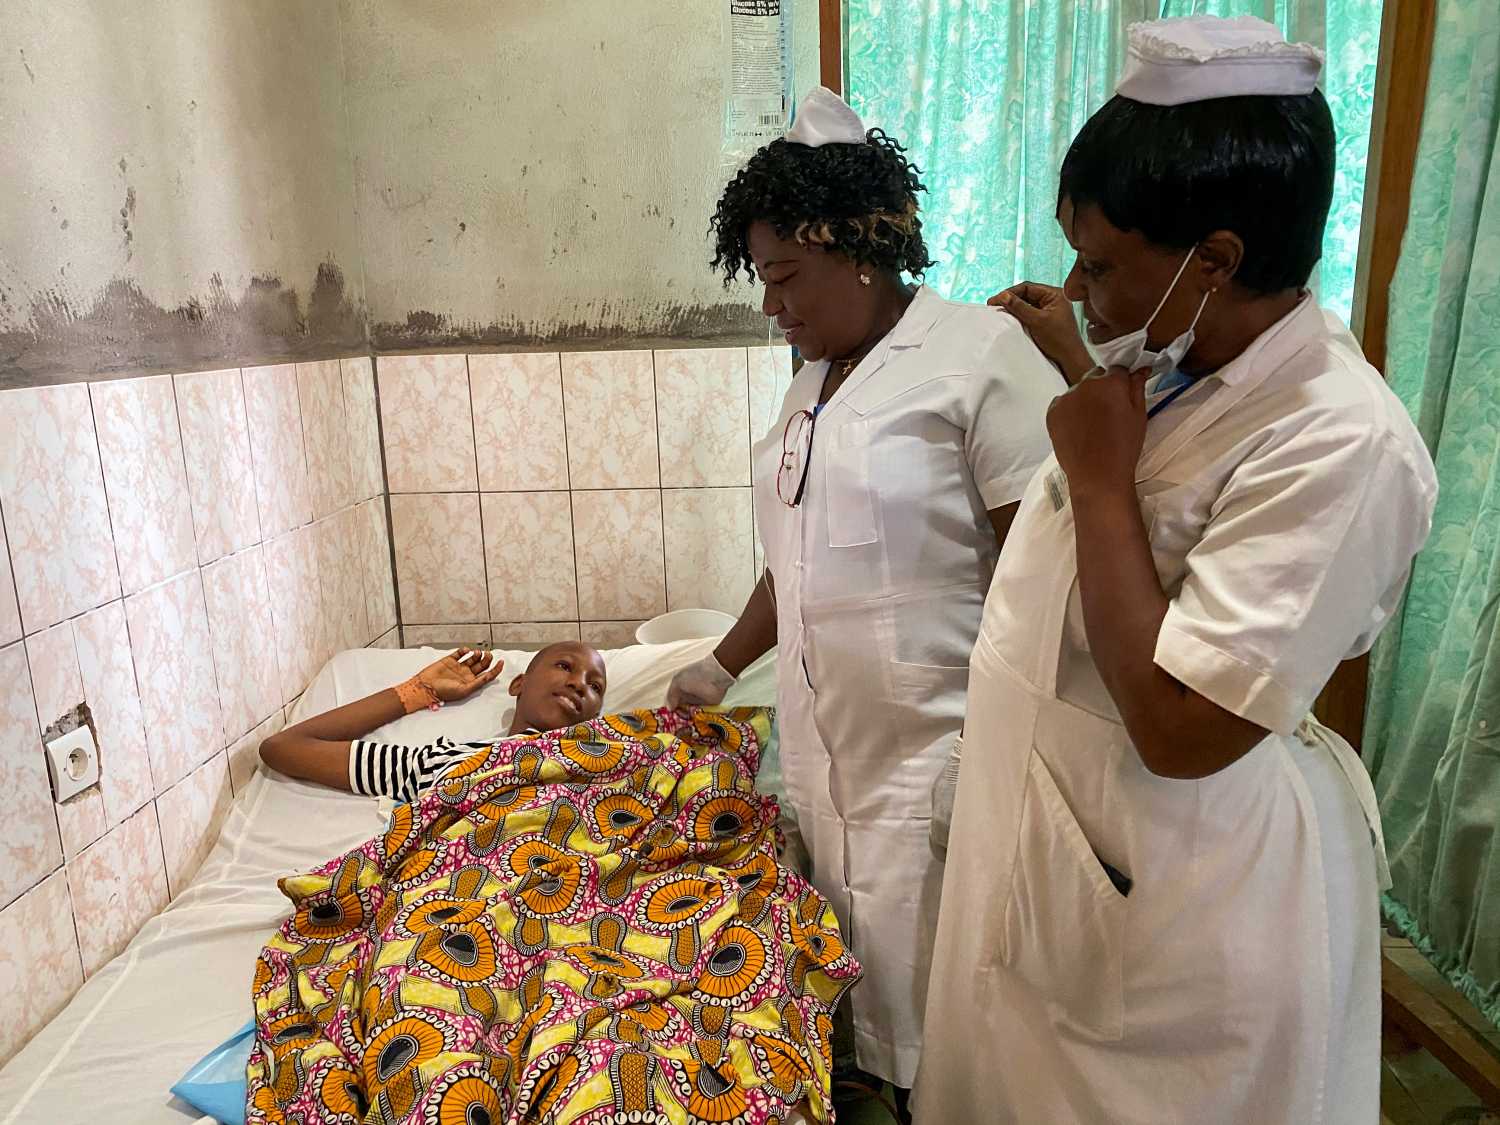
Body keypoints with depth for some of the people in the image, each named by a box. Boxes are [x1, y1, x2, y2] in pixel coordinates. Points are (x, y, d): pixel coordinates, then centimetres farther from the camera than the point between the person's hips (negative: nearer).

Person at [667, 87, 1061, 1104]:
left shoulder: (982, 354, -11)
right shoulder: (812, 383, 13)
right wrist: (723, 667, 24)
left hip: (935, 754, -7)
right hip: (824, 744, 7)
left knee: (928, 1011, 6)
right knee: (848, 979, 17)